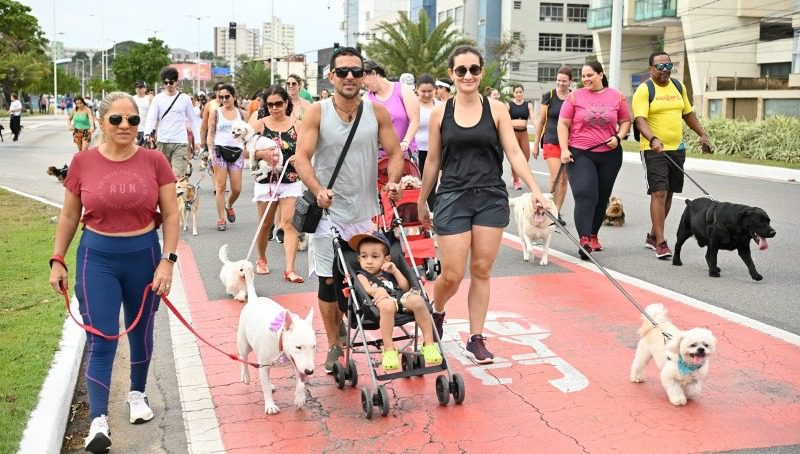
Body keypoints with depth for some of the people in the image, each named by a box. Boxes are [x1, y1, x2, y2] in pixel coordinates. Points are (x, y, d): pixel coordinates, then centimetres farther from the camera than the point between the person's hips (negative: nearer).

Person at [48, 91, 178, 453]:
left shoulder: (154, 161, -6)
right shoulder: (83, 162, -5)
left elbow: (170, 214, -2)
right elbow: (69, 216, 5)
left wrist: (167, 260, -10)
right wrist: (57, 260, 5)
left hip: (144, 254, 1)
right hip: (97, 256, -1)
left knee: (141, 331, 16)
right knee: (100, 338, -4)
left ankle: (137, 393, 39)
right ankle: (98, 421, -1)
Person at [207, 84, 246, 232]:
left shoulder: (241, 113, 9)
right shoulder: (215, 113, 5)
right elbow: (211, 134, 3)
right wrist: (211, 152, -7)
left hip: (237, 152, 2)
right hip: (220, 151, -2)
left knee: (237, 189, 1)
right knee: (220, 187, -3)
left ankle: (229, 206, 33)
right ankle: (221, 219, 5)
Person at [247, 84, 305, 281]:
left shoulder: (297, 125, 0)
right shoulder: (259, 124, 1)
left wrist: (299, 158, -20)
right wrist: (262, 153, -21)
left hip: (291, 182, -1)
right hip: (266, 181, 1)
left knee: (289, 223, -9)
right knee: (266, 224, 12)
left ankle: (290, 269, -12)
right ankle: (262, 259, 36)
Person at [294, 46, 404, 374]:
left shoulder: (377, 112, 1)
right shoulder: (317, 113, -4)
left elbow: (394, 152, 4)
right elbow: (301, 157, -9)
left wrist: (393, 181, -16)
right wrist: (318, 189, -26)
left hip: (367, 210, 2)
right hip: (329, 210, -1)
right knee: (328, 280, 4)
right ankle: (334, 346, 19)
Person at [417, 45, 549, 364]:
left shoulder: (496, 109, 2)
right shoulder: (440, 113, 2)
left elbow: (514, 152, -2)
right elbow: (433, 161, 9)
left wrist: (534, 189, -14)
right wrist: (421, 201, 13)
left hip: (491, 198, 1)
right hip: (453, 198, -1)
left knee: (482, 271, 5)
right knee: (452, 275, -2)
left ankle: (476, 339, 18)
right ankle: (436, 313, 31)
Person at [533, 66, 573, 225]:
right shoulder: (549, 97, 0)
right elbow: (541, 121, 5)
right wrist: (536, 144, 5)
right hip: (551, 142, -2)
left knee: (564, 179, 7)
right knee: (555, 177, -14)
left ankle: (557, 212, 18)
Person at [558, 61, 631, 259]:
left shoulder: (616, 97, 6)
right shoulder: (575, 96, 1)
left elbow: (625, 121, 13)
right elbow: (563, 124, 1)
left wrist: (618, 137, -6)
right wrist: (564, 150, -9)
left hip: (609, 155, 3)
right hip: (580, 154, -3)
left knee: (602, 197, 11)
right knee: (585, 195, -16)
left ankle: (593, 235, 26)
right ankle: (584, 240, -22)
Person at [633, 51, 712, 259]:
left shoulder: (679, 87, 12)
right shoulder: (644, 90, -8)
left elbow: (688, 114, 23)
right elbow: (640, 119, -19)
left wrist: (703, 135, 17)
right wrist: (653, 139, -35)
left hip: (677, 148, 7)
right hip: (654, 150, -7)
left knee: (669, 193, 11)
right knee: (659, 193, -12)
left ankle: (653, 235, 25)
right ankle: (660, 242, -10)